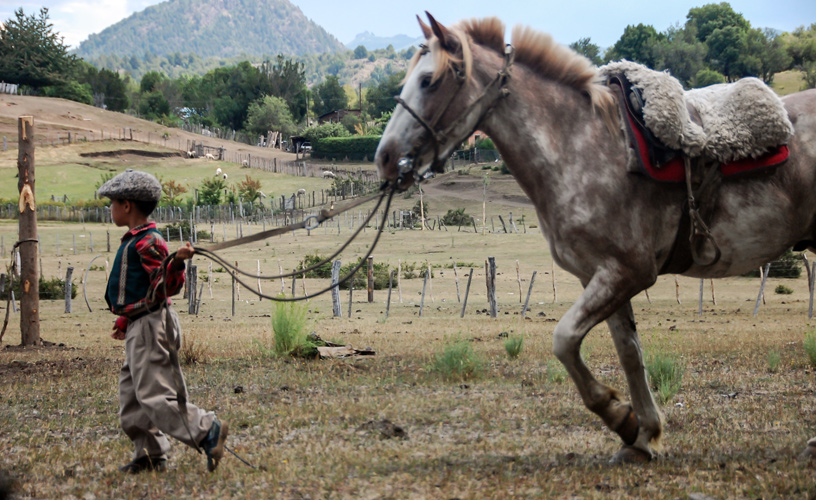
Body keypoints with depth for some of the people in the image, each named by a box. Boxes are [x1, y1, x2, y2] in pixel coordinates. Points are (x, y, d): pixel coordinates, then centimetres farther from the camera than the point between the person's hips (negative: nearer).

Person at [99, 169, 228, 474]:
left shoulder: (148, 242, -15)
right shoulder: (135, 242, 16)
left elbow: (166, 286, -21)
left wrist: (177, 262, -40)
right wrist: (124, 322, 35)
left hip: (150, 326, -10)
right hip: (138, 329, 10)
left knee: (153, 394, -13)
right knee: (130, 396, 12)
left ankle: (208, 430, -10)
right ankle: (151, 456, 16)